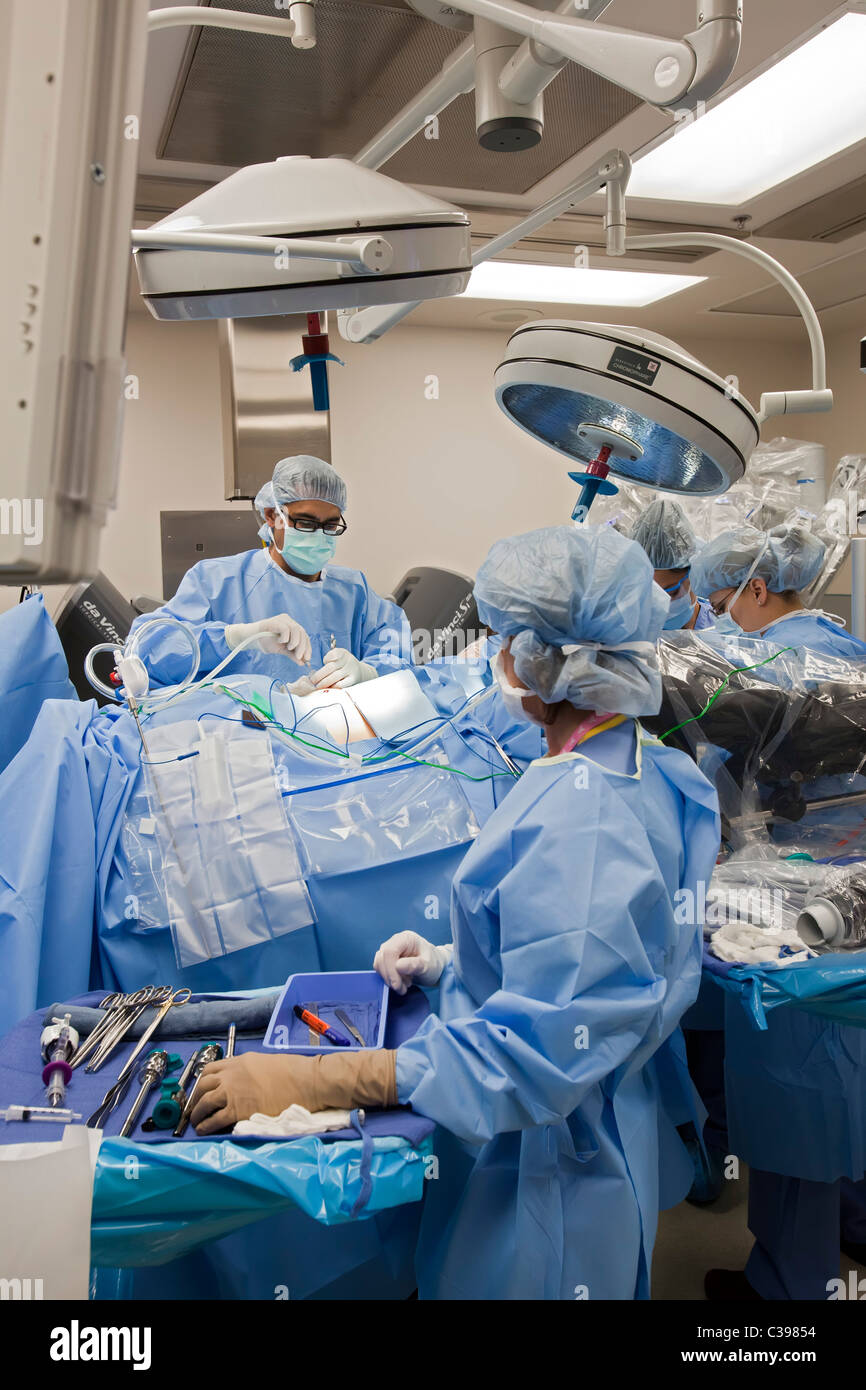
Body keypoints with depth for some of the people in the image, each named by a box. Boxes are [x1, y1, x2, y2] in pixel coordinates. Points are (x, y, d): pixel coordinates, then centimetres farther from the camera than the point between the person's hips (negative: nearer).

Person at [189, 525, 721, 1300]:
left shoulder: (573, 821, -32)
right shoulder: (649, 771, 0)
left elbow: (533, 1056, -32)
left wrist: (307, 1080, -30)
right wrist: (449, 961, 6)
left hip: (544, 1176, -9)